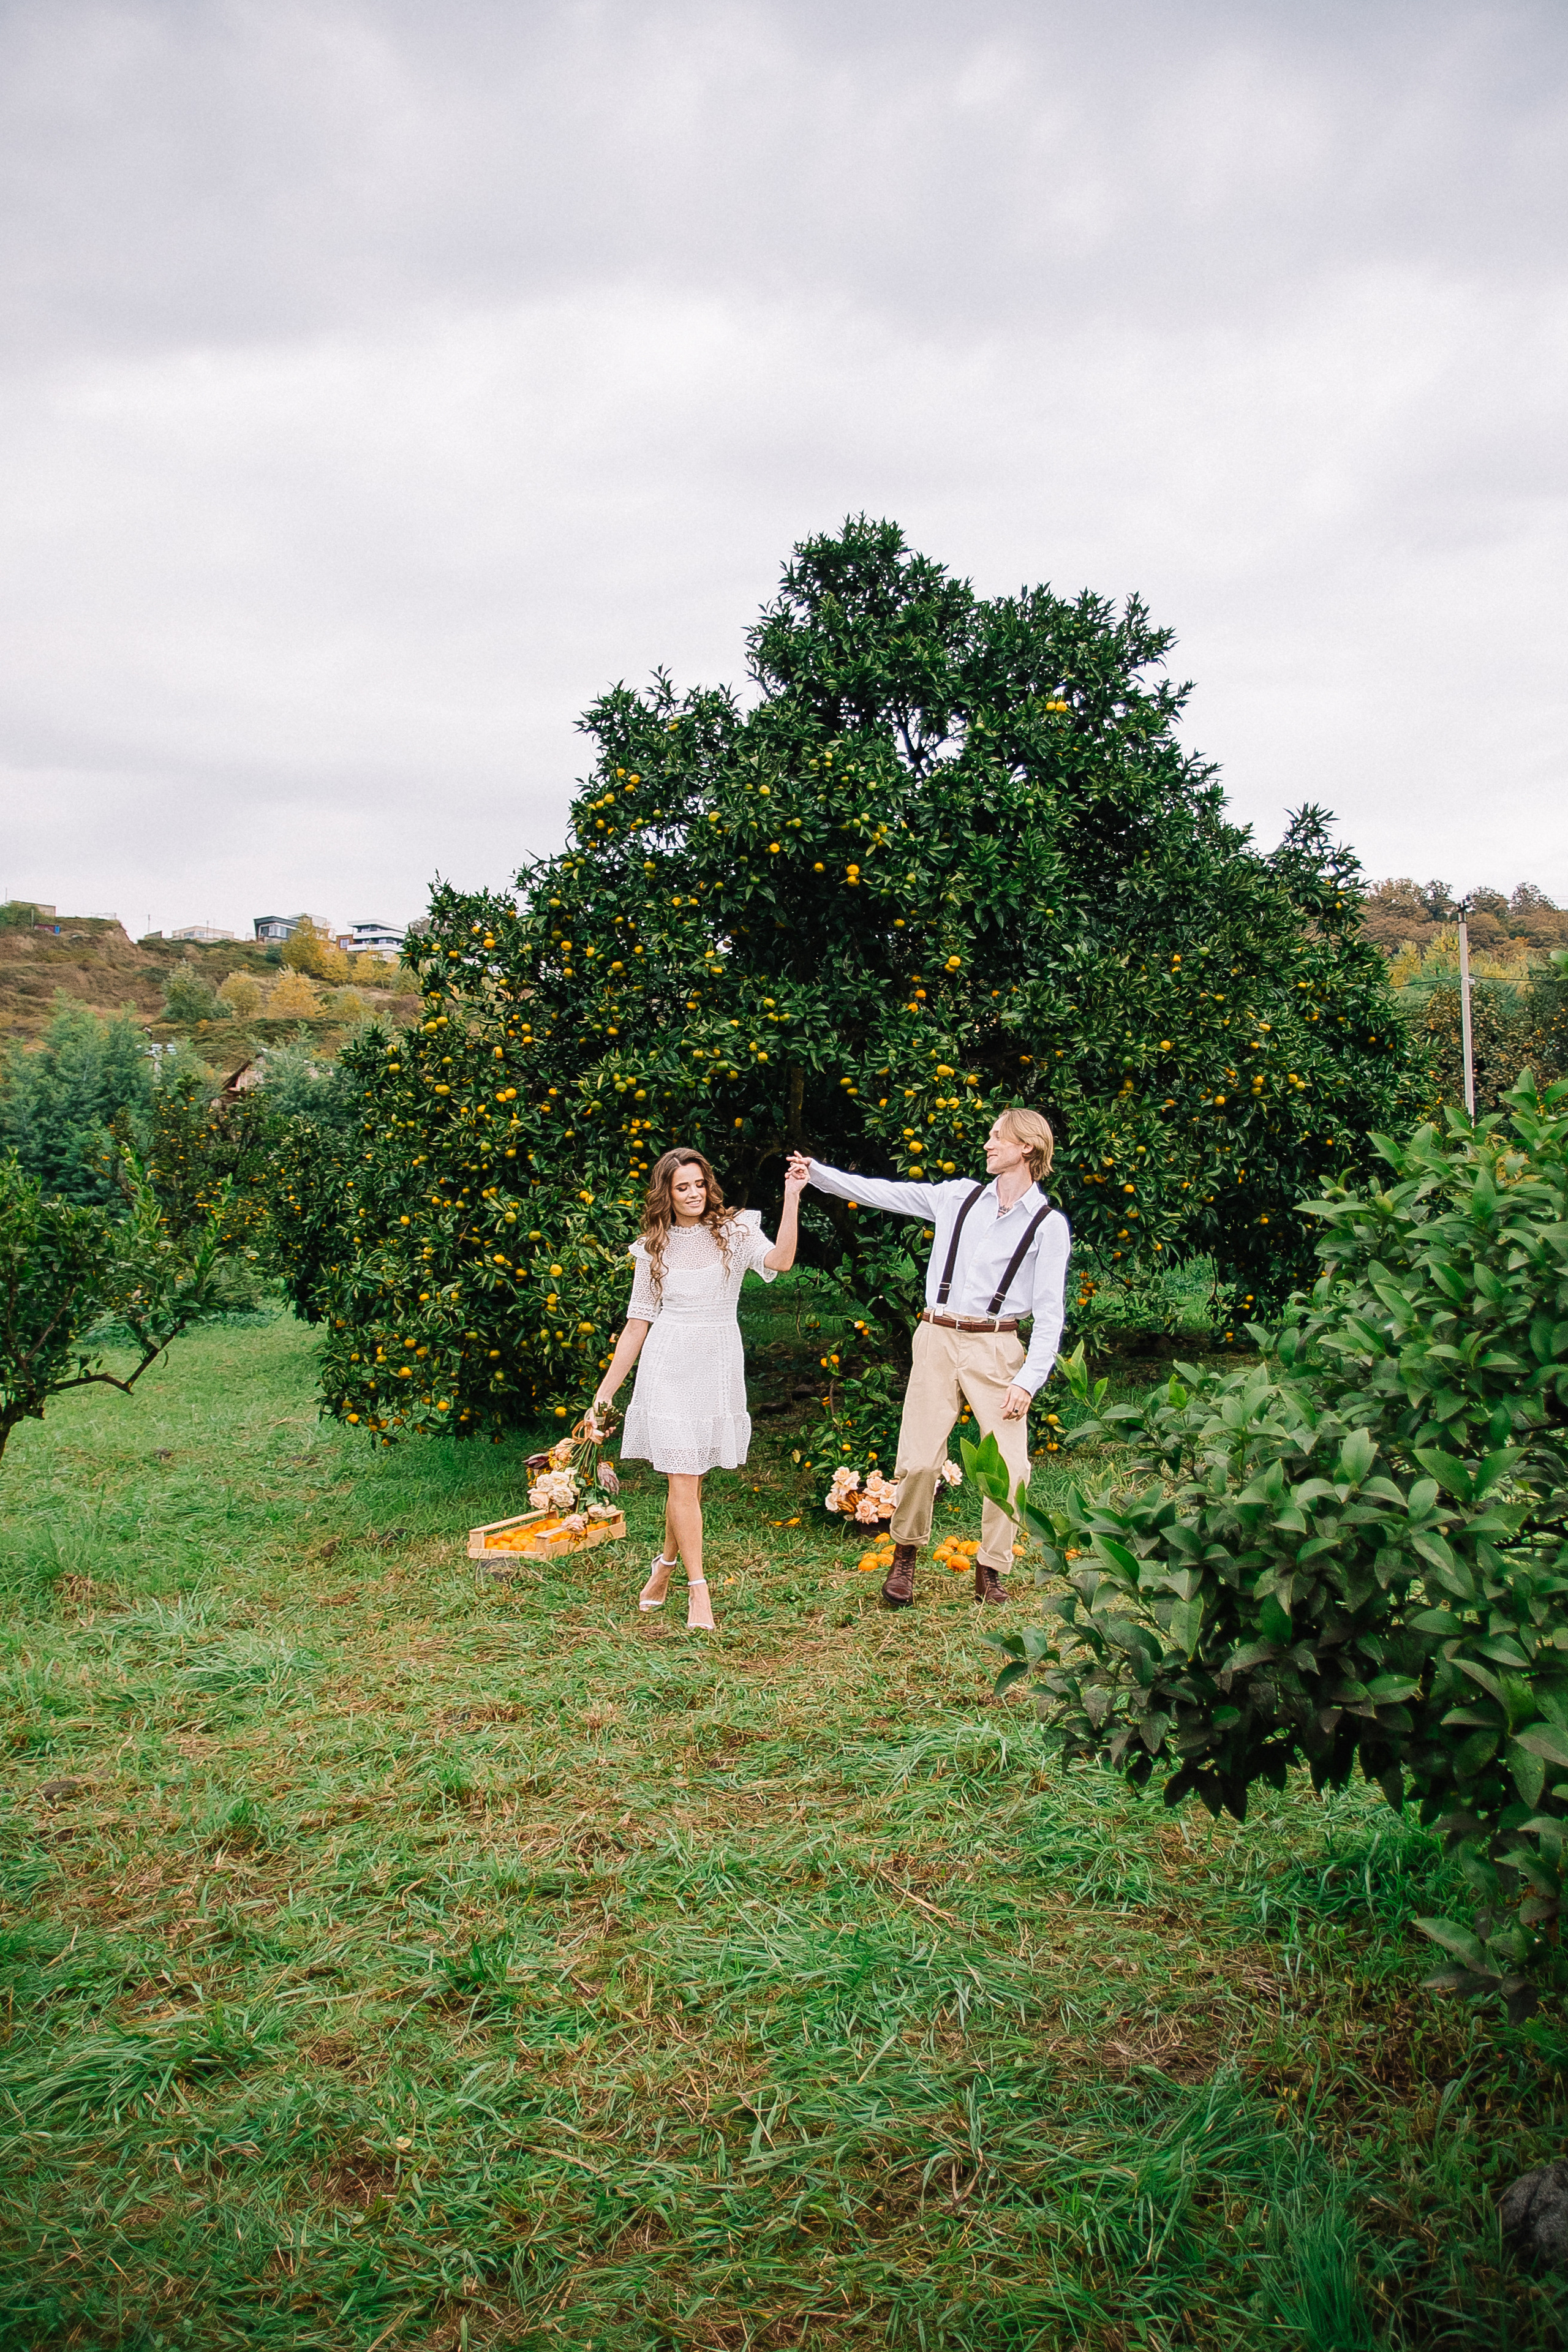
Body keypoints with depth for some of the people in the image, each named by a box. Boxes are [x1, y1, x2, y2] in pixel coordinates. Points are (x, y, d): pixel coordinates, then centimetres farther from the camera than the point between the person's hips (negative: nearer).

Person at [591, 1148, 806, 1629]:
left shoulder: (735, 1232, 2)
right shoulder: (653, 1250, 6)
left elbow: (780, 1261, -19)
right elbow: (638, 1322, 8)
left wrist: (792, 1199, -27)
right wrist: (605, 1391, 7)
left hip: (718, 1370, 0)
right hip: (669, 1369, 0)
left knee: (690, 1478, 10)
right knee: (683, 1480, -7)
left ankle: (664, 1567, 33)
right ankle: (697, 1589, 0)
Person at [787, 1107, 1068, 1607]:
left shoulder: (1048, 1225, 0)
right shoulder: (959, 1198, 10)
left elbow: (1049, 1314, -3)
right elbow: (882, 1193, 12)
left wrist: (1028, 1380, -10)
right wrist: (818, 1173, 5)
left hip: (996, 1347, -2)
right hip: (938, 1340, 2)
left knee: (1009, 1465, -6)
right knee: (919, 1461, -2)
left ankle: (990, 1570, 14)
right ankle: (905, 1555, 21)